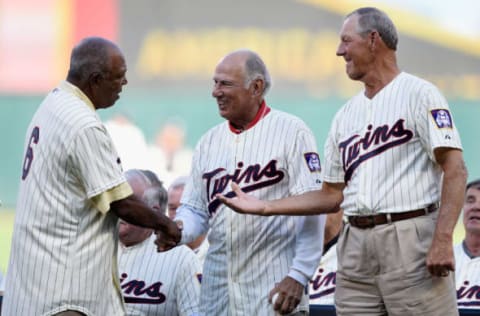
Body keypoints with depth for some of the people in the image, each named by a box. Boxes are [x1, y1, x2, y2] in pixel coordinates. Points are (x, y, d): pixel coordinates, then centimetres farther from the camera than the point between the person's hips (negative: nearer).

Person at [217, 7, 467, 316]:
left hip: (411, 242, -7)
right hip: (357, 248, 7)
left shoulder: (418, 94, -1)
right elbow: (332, 195, 22)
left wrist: (443, 239, -21)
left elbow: (455, 169, -10)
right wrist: (264, 207, 15)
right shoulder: (346, 115, 20)